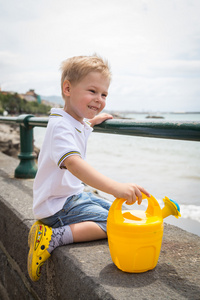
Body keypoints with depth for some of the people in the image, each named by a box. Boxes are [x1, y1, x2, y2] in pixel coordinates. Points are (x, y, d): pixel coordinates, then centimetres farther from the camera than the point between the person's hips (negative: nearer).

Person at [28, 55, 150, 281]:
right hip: (58, 204, -10)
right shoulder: (61, 127, -24)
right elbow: (73, 163, -43)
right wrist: (116, 188, -53)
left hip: (74, 195, 10)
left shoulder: (77, 123, 9)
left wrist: (92, 121, 29)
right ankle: (54, 237, -16)